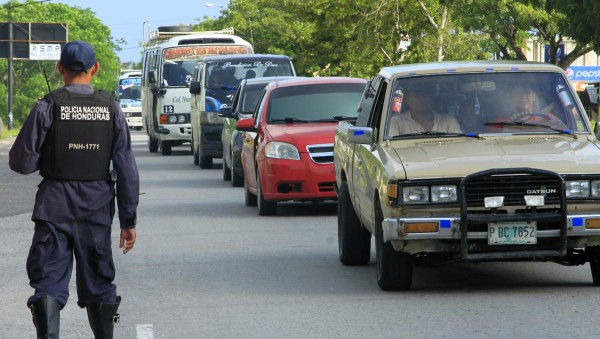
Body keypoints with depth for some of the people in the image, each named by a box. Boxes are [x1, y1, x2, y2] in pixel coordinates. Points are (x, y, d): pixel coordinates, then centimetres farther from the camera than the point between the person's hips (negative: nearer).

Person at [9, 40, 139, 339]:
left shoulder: (47, 107, -8)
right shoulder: (111, 109, 0)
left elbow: (21, 162, -8)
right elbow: (127, 170, -1)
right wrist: (129, 220, 4)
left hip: (55, 208, -2)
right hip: (97, 210, 2)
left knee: (49, 281, -2)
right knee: (98, 284, 14)